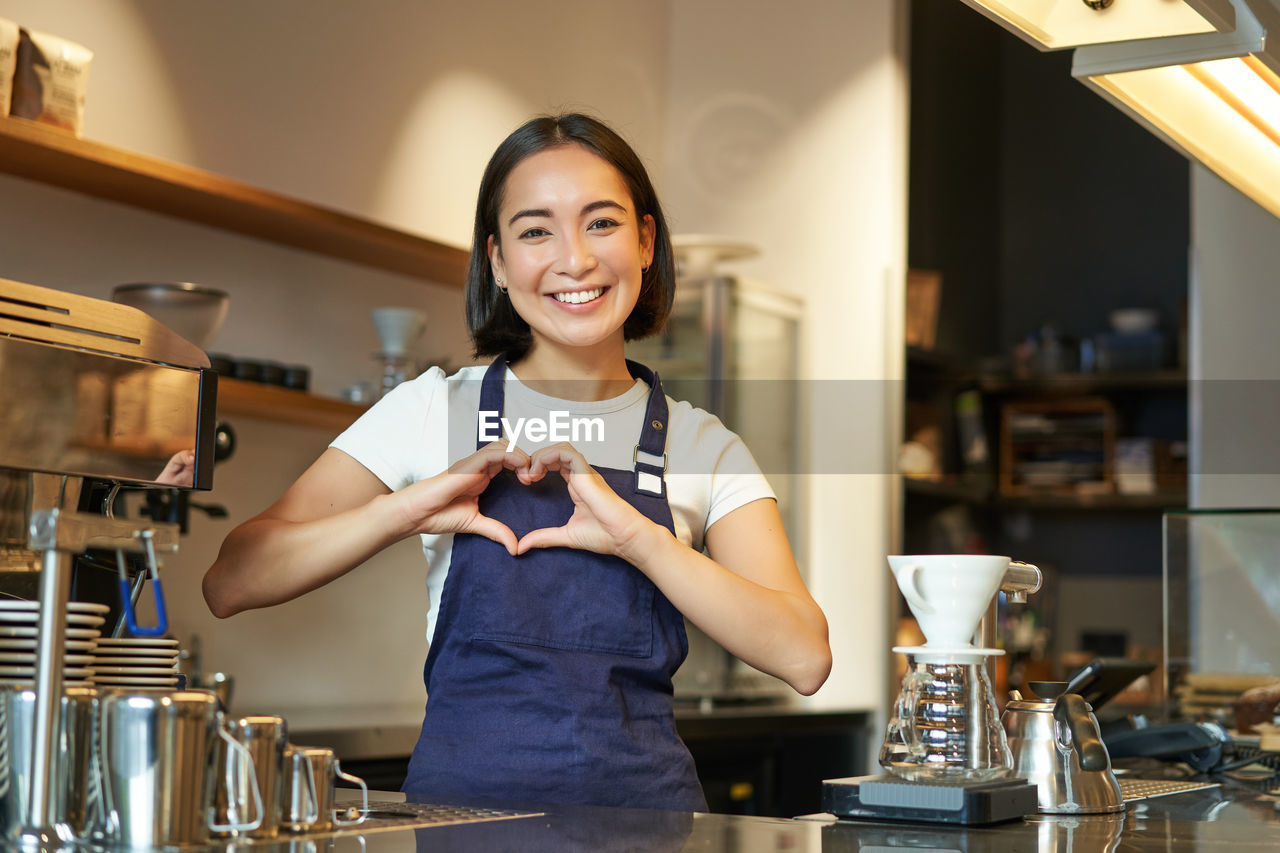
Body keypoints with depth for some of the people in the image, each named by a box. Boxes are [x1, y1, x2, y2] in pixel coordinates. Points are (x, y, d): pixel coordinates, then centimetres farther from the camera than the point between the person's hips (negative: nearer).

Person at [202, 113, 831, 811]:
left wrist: (635, 537, -15)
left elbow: (804, 659, -5)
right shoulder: (435, 411, 6)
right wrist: (405, 510, -14)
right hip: (460, 799, 0)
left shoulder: (703, 446, 8)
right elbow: (226, 584, -1)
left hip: (643, 809, 1)